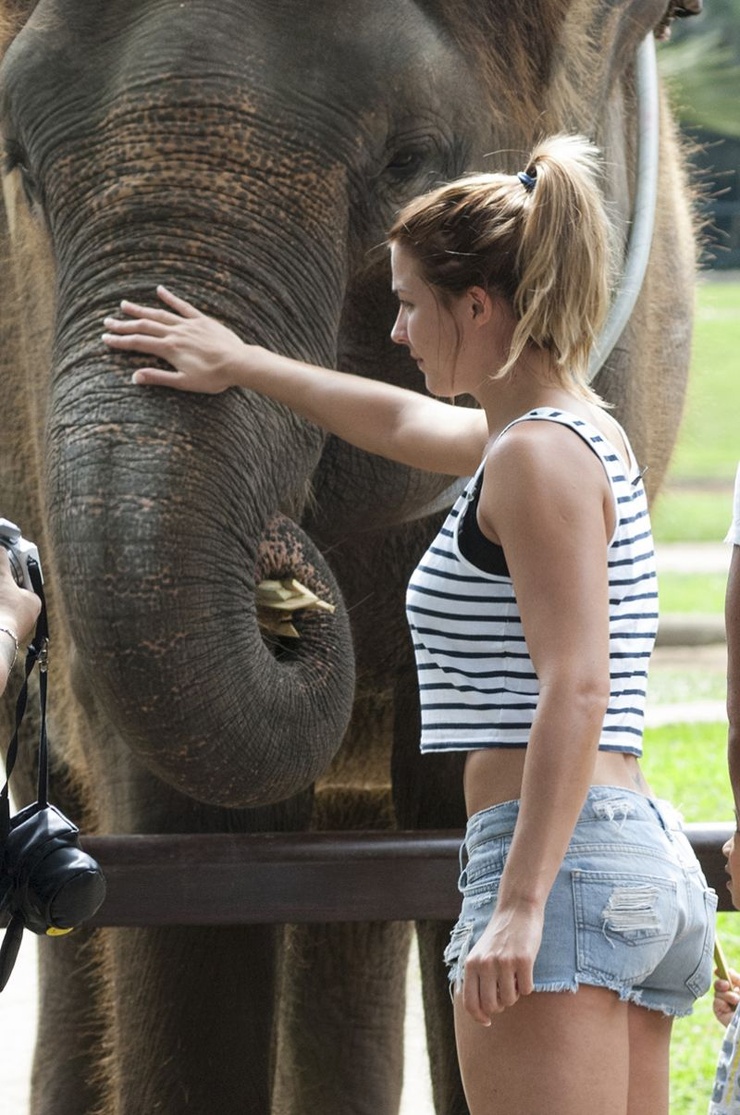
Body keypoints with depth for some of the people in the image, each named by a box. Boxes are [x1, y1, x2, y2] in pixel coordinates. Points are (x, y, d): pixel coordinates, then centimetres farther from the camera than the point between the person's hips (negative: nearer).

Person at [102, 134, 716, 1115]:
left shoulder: (540, 457, -9)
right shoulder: (578, 432, 20)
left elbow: (577, 690, -18)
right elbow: (402, 423, 39)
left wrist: (521, 903, -23)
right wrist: (240, 364, 50)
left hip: (560, 857, -10)